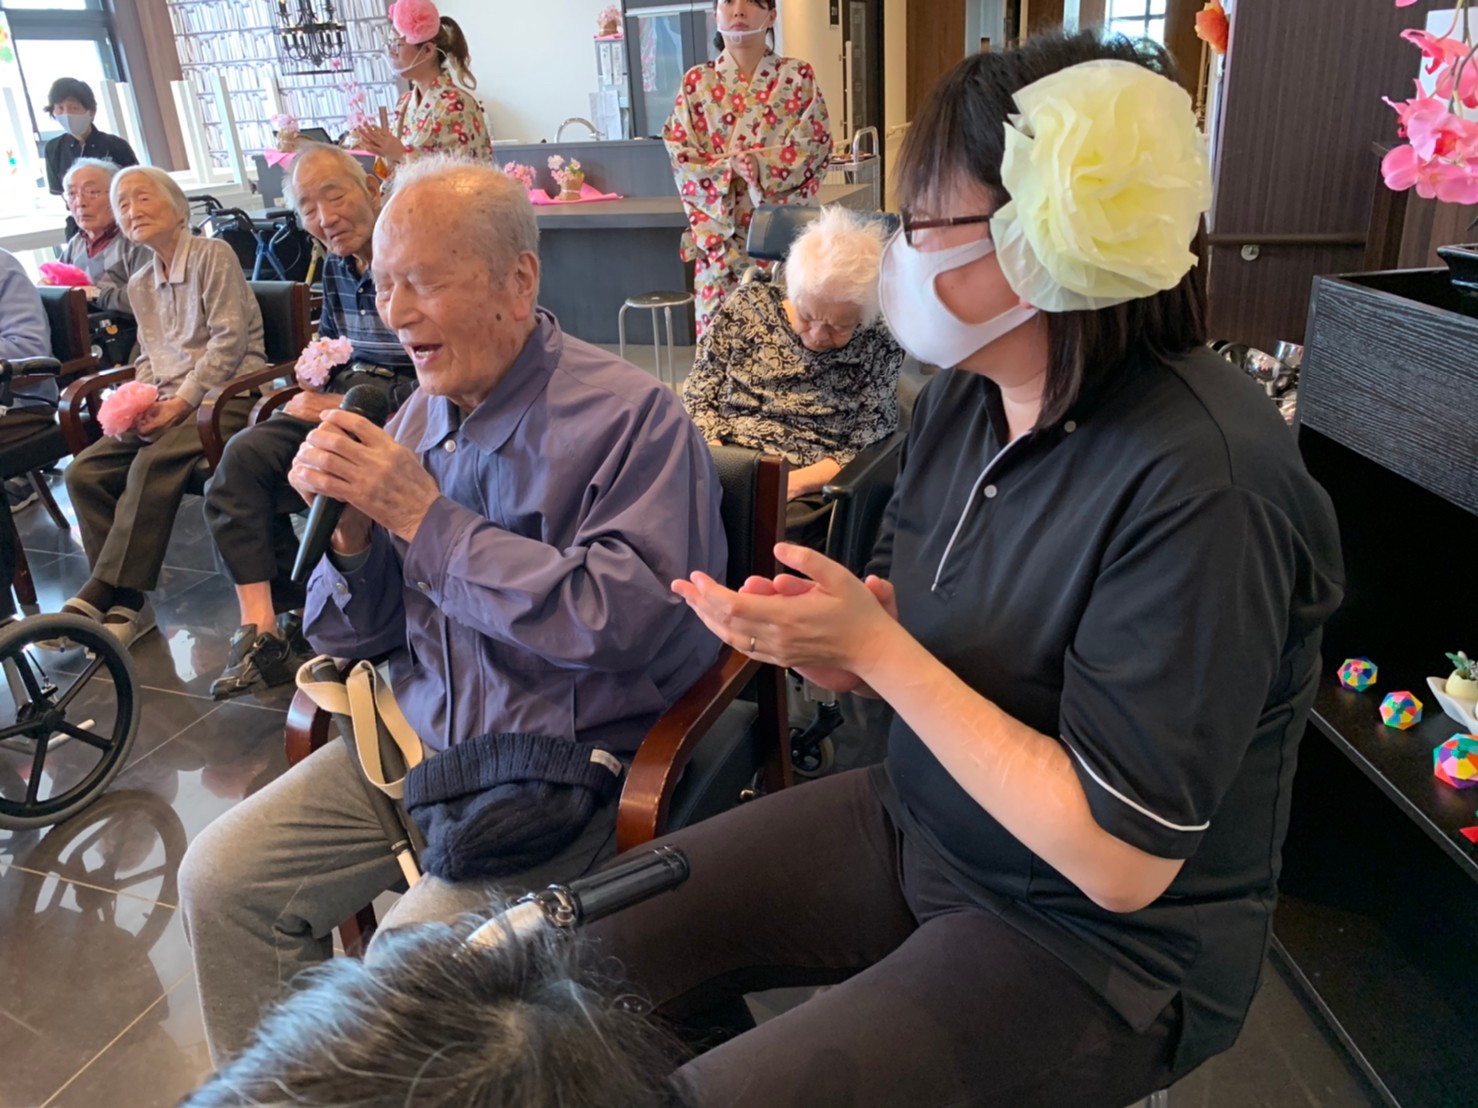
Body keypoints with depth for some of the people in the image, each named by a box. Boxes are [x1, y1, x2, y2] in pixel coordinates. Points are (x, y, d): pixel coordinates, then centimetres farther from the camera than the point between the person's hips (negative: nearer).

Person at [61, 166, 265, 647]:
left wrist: (182, 401, -15)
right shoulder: (139, 285, 21)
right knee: (84, 472, -13)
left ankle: (98, 596, -24)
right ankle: (124, 601, -12)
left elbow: (230, 338, -10)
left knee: (153, 464, -31)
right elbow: (148, 358, 21)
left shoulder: (213, 255, -2)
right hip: (167, 403, 7)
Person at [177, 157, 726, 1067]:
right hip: (420, 739, 7)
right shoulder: (422, 416, 5)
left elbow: (626, 620, -27)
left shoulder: (630, 415, -13)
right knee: (220, 880, 3)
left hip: (568, 763, -6)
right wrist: (349, 524, -12)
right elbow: (354, 636, 11)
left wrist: (425, 516, -22)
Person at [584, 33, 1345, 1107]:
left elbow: (1120, 861, -25)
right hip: (919, 815, 7)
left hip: (1102, 942, -6)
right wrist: (825, 625, -15)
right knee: (598, 950, 3)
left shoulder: (1202, 482, -28)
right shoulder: (967, 391, -4)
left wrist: (877, 648, -26)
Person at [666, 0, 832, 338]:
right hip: (720, 236, 1)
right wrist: (729, 168, -17)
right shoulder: (696, 82, 7)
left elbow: (815, 147, -4)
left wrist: (762, 164, -18)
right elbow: (682, 158, 1)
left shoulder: (798, 76, 4)